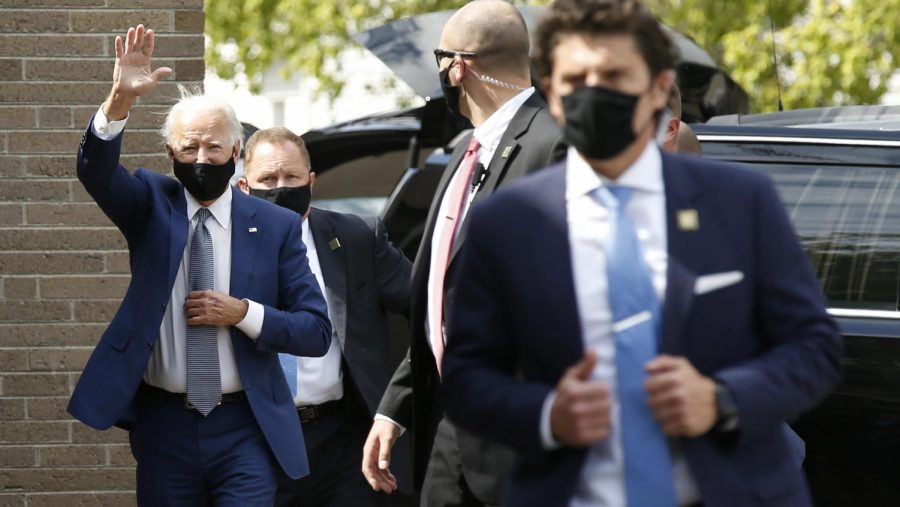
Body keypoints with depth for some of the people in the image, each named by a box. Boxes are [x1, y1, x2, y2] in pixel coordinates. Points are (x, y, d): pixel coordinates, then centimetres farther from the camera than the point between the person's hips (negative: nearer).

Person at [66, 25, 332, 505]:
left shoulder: (276, 226, 1)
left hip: (244, 429, -1)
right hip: (164, 425, 1)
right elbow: (96, 171, -17)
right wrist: (120, 100, -34)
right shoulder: (151, 205, 4)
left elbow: (316, 332, 1)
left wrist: (243, 313, -15)